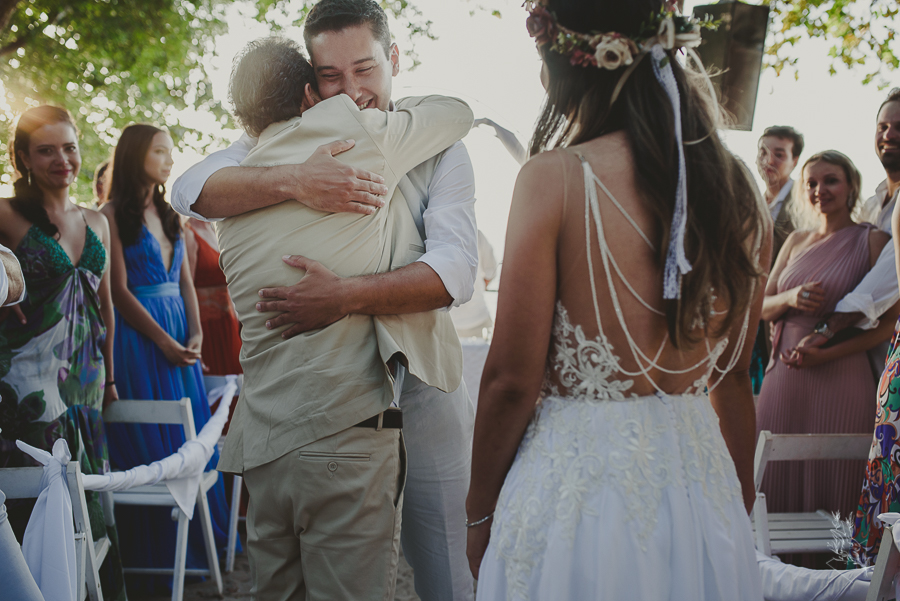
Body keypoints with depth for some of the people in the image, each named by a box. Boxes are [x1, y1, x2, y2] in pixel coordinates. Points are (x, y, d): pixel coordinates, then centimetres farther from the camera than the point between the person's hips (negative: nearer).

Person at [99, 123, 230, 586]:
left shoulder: (168, 214, 14)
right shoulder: (114, 215, -8)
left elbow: (185, 279, 12)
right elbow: (120, 291, -12)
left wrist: (195, 332, -3)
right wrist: (164, 340, -14)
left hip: (180, 334, 7)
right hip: (139, 335, -7)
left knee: (190, 436, 9)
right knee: (149, 442, 0)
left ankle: (199, 540, 19)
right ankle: (155, 551, 10)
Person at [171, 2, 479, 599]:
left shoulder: (436, 144, -3)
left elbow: (456, 270, -16)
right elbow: (191, 192, -12)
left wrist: (348, 295, -30)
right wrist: (293, 180, -28)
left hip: (420, 387, -2)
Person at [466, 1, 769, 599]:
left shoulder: (555, 176, -15)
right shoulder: (739, 188, 0)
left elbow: (512, 379, -13)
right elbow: (734, 375, 8)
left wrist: (481, 513, 1)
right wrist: (740, 505, 20)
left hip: (574, 486, -4)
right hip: (700, 481, 5)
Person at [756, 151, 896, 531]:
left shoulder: (873, 241, -3)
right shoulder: (796, 242, 14)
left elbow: (890, 321, -10)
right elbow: (762, 306, 15)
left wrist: (824, 353, -16)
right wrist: (790, 298, -8)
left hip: (840, 379, -5)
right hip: (784, 376, 5)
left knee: (830, 487, 0)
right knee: (777, 488, 7)